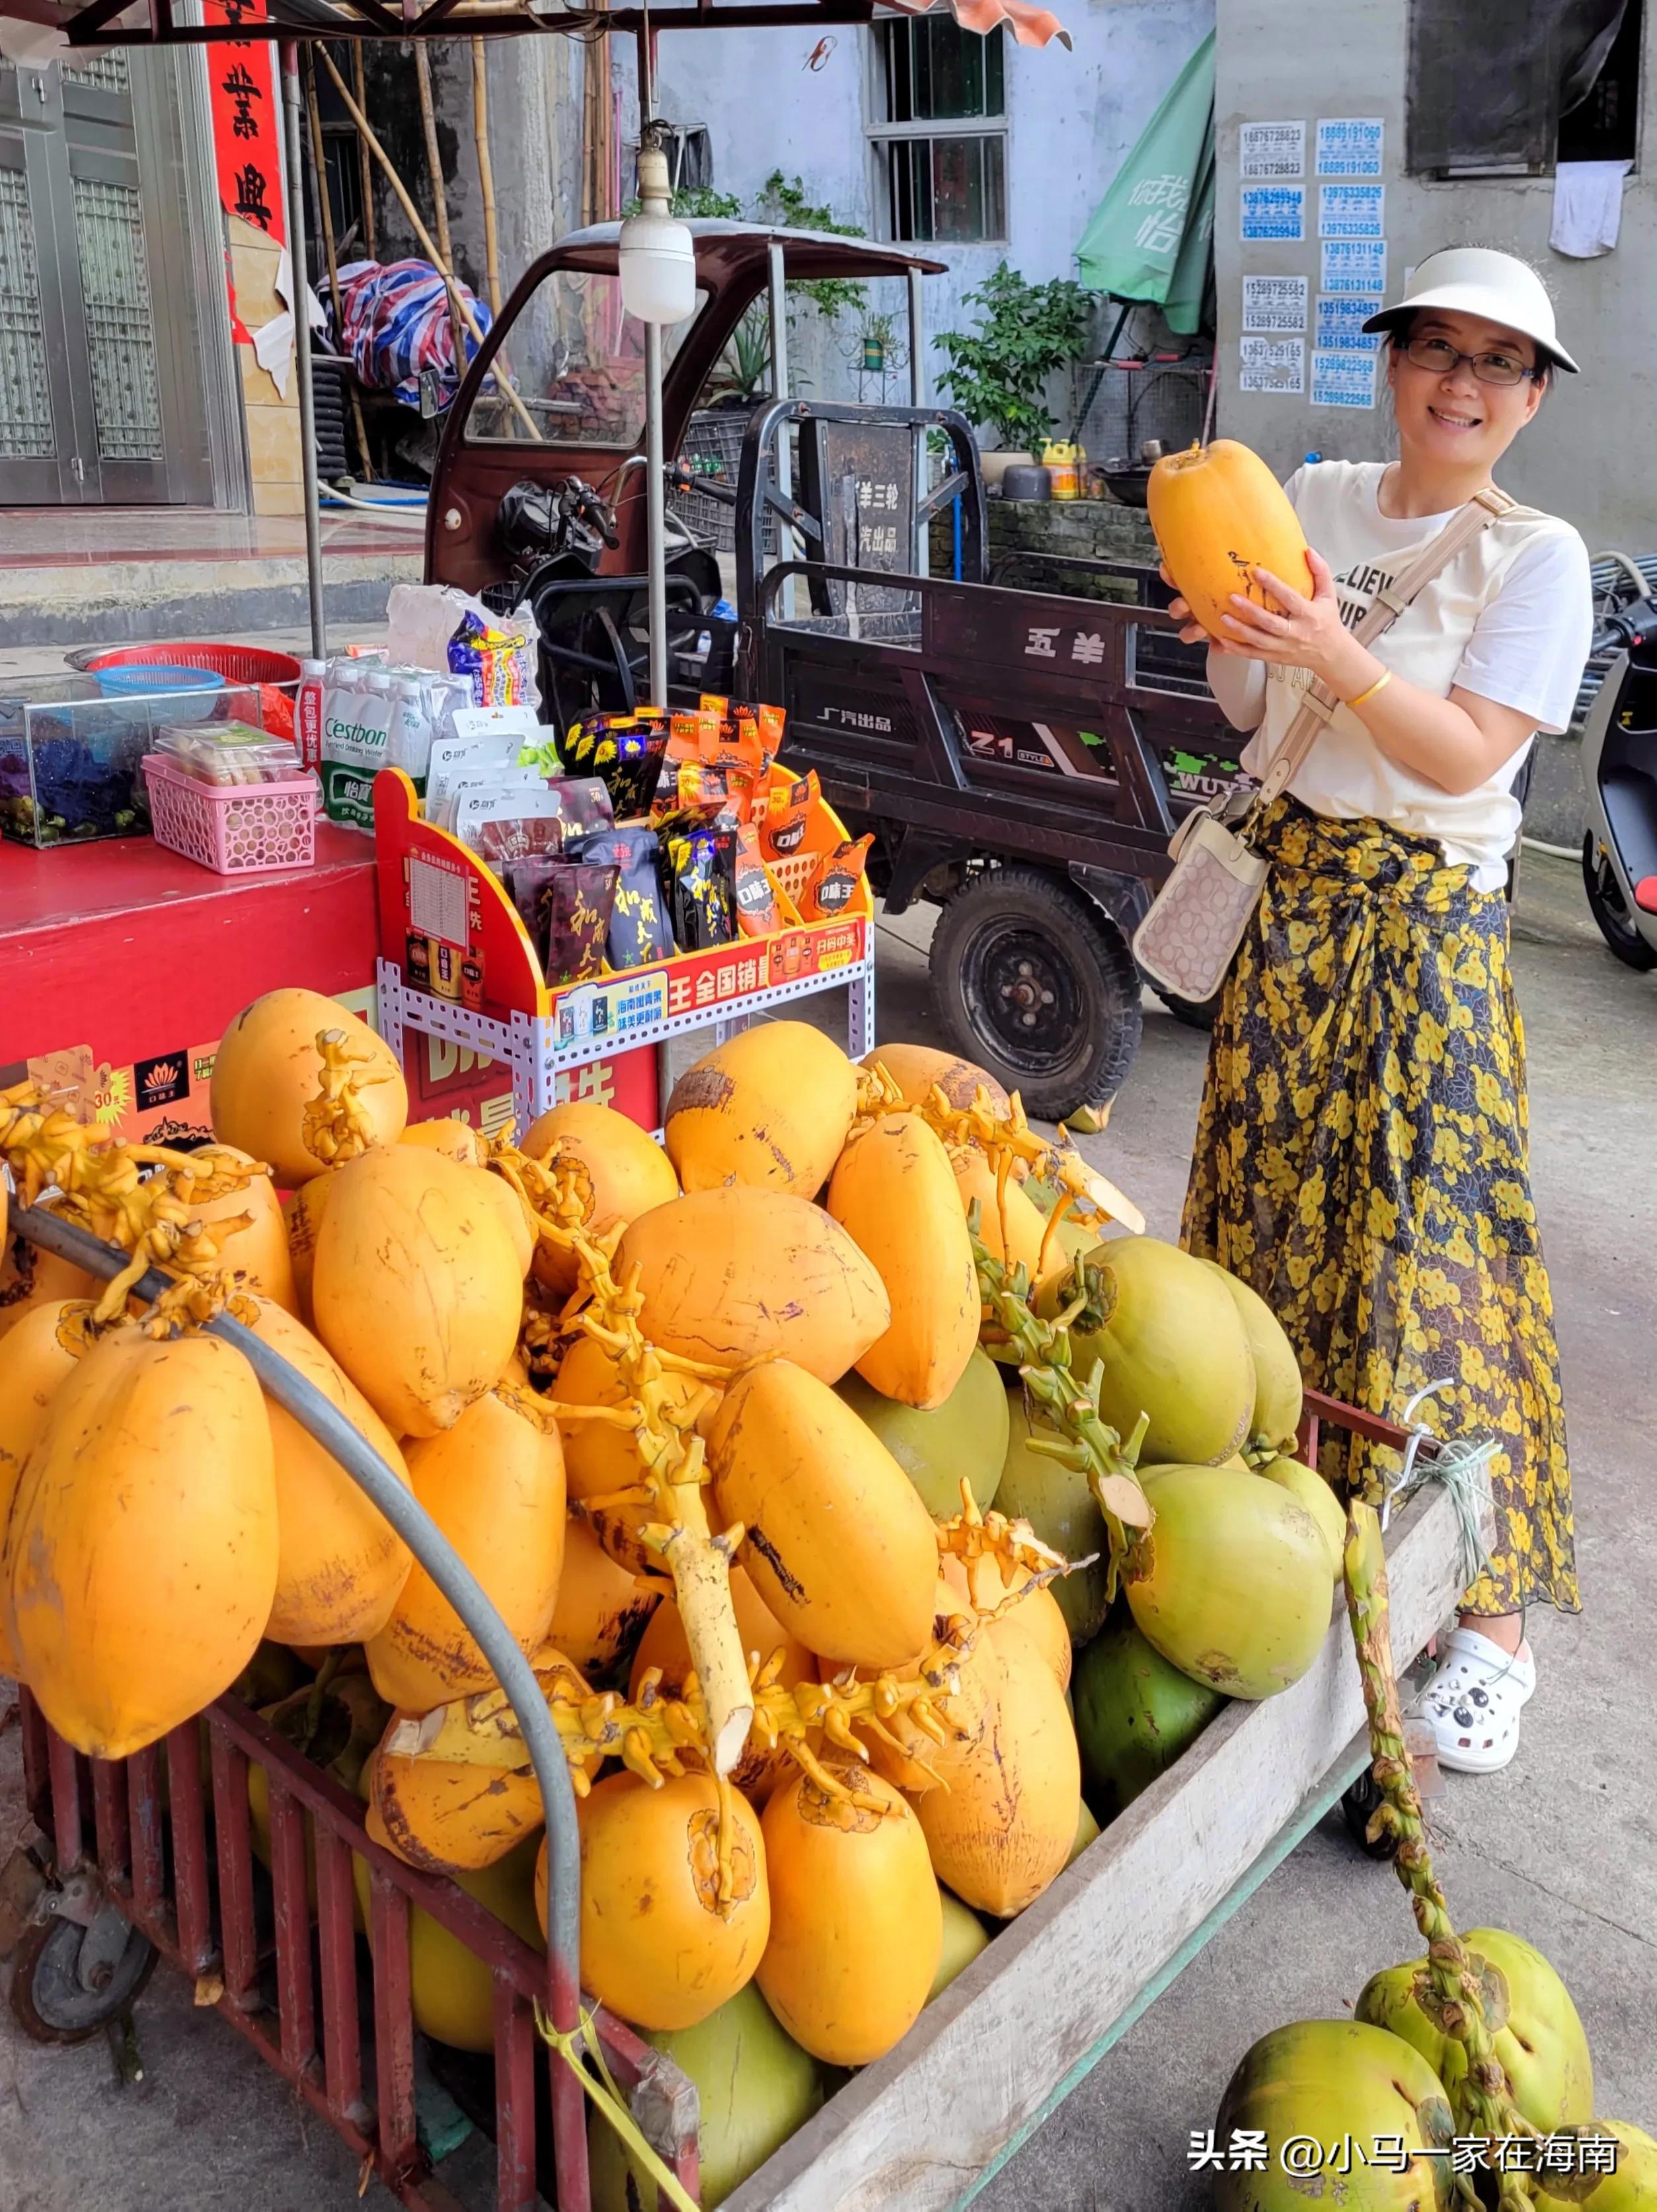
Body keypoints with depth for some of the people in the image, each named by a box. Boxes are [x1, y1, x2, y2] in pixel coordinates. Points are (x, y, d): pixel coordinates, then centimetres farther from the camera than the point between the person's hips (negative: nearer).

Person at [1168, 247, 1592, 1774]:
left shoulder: (1537, 555, -2)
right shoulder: (1316, 500, 11)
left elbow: (1468, 754, -14)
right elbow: (1255, 718, 12)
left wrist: (1338, 657, -26)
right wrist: (1228, 644, -8)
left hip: (1429, 920, -5)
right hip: (1288, 886, 5)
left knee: (1432, 1241, -7)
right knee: (1269, 1206, 9)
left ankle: (1494, 1619, 4)